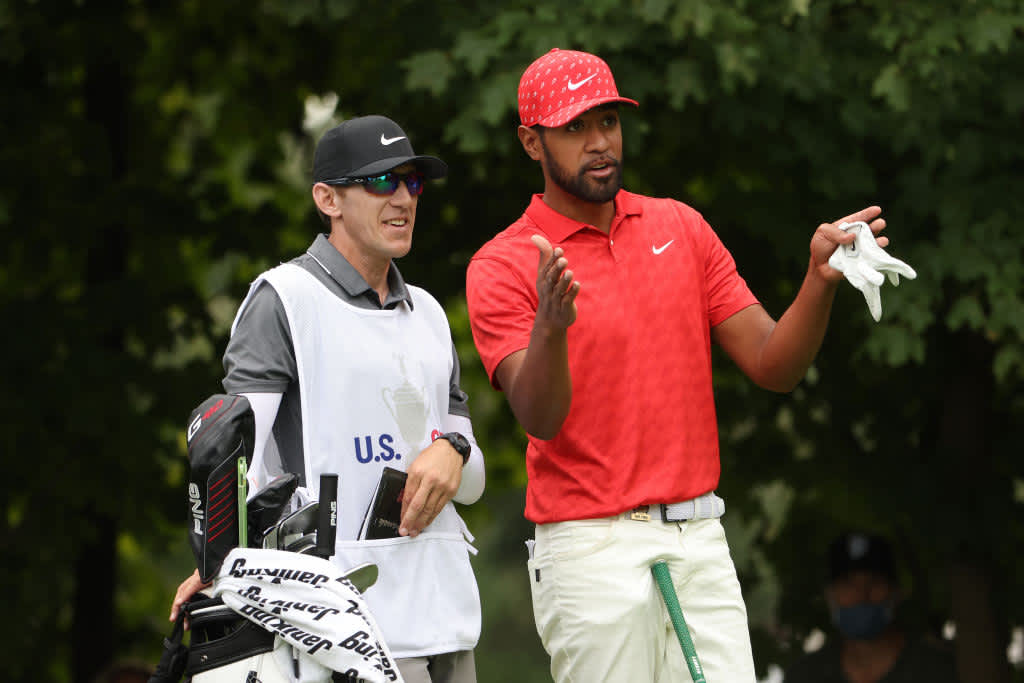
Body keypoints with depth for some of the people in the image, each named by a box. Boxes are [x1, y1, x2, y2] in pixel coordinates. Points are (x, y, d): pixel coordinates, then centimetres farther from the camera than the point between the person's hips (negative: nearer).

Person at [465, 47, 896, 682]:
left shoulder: (681, 227, 11)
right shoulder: (502, 267, -3)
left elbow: (773, 365, 5)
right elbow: (540, 418, -16)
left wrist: (821, 280, -13)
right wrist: (551, 329, -35)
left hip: (700, 540, 4)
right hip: (593, 551, -4)